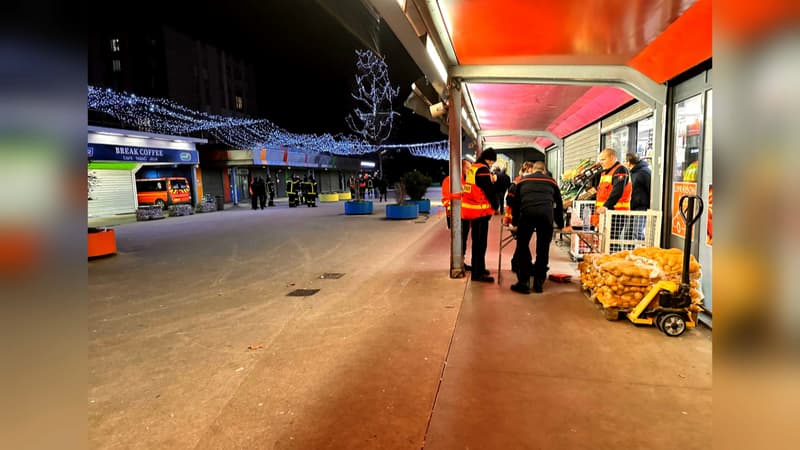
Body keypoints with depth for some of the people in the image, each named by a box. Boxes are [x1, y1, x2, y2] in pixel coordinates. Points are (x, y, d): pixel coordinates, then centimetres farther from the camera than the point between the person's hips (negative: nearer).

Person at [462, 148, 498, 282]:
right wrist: (495, 206, -2)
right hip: (480, 211, -10)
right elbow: (490, 190, -15)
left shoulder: (472, 169, 14)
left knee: (477, 241, 17)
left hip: (472, 209, 10)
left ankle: (479, 268, 27)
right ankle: (477, 273, -2)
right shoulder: (483, 170, -15)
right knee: (480, 242, -5)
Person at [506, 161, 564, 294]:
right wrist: (560, 224, 42)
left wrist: (514, 222, 35)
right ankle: (539, 283, 16)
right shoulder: (551, 181, 27)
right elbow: (559, 204, 32)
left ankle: (523, 283, 5)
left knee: (522, 247, 8)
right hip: (547, 214, 1)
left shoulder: (523, 180, 26)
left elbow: (515, 202, 26)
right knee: (543, 249, 11)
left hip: (527, 213, -1)